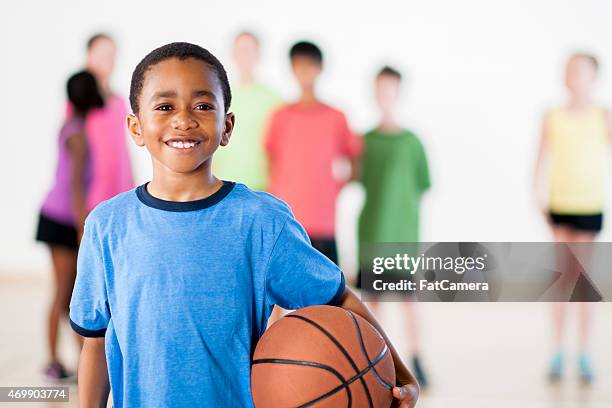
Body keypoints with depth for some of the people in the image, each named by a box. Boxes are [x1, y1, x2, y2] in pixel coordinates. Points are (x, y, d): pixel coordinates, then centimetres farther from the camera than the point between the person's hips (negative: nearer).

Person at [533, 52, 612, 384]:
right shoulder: (553, 117, 1)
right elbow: (543, 157, 3)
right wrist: (537, 193, -4)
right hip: (559, 205, 1)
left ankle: (584, 354, 11)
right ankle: (557, 352, 11)